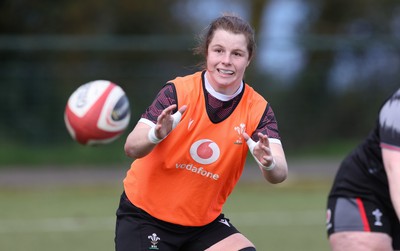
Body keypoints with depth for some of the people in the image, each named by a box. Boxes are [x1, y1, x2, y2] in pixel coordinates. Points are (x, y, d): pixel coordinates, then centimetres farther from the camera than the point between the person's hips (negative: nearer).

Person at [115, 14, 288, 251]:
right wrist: (156, 135, -47)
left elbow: (280, 173, -22)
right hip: (145, 216, -3)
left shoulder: (257, 109, -10)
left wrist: (268, 163, -46)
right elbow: (132, 148, -25)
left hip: (204, 221, 3)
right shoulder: (179, 92, -16)